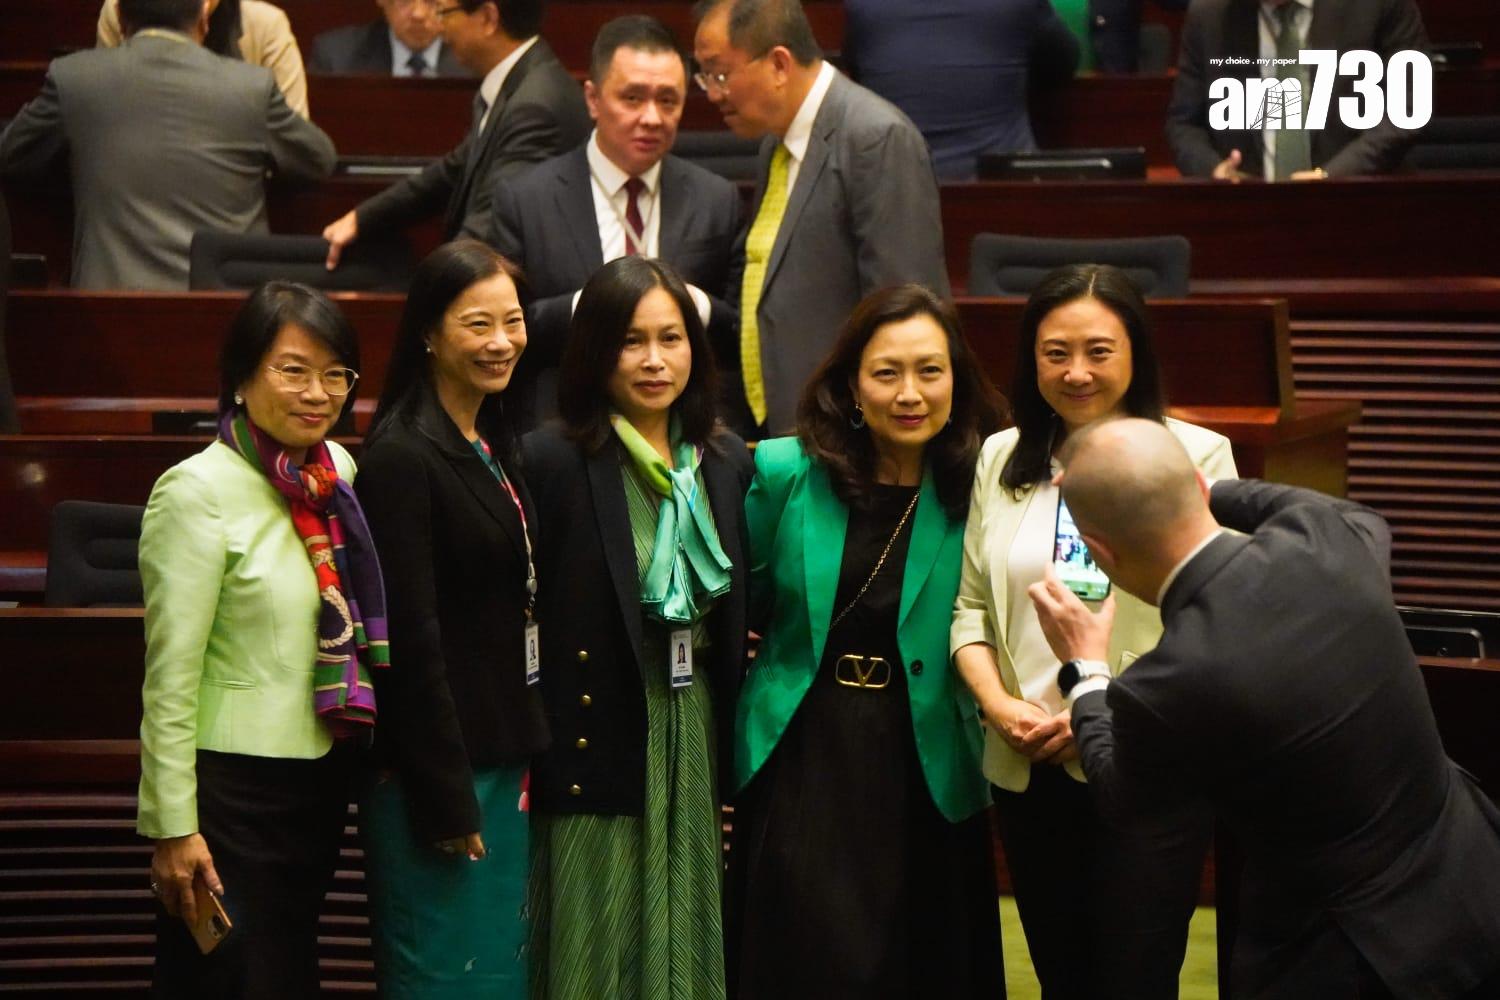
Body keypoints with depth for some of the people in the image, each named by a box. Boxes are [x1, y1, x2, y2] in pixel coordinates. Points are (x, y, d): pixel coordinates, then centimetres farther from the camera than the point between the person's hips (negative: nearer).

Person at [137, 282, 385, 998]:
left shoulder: (336, 471, 5)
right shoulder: (198, 494, -15)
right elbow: (170, 678, -15)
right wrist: (172, 827, -15)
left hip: (325, 776, 7)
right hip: (234, 784, -7)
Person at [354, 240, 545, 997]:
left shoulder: (496, 445, 11)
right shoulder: (402, 456, -16)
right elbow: (410, 639, -19)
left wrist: (523, 758, 12)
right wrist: (447, 799, -18)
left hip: (502, 758, 9)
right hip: (437, 772, -9)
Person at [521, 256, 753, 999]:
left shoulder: (725, 461, 7)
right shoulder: (551, 459, -11)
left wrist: (729, 733, 9)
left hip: (696, 731, 5)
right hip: (598, 733, -5)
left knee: (683, 938, 13)